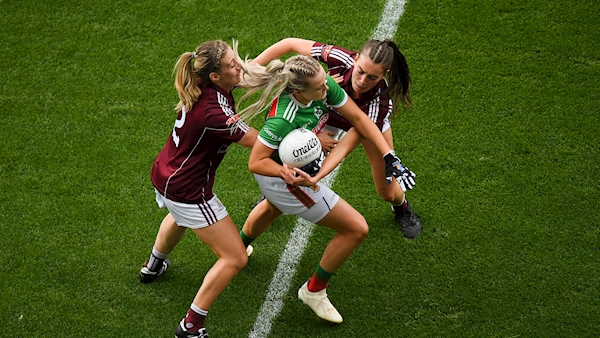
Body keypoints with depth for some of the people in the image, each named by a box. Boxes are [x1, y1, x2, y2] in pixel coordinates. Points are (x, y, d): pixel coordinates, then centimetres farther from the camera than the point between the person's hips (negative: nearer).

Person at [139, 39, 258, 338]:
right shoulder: (212, 112, -34)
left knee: (180, 215, 44)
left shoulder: (201, 87, -10)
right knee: (234, 258, -1)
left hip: (164, 176, 10)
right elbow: (255, 141, -25)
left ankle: (153, 266, 69)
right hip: (187, 191, -10)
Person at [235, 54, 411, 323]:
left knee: (273, 207, 41)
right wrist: (294, 175, -44)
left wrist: (388, 155, -19)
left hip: (303, 168, 8)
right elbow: (255, 162, -31)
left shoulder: (325, 85, -23)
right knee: (357, 229, -2)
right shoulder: (283, 120, -41)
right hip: (284, 178, -8)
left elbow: (358, 118, -13)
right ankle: (314, 291, 19)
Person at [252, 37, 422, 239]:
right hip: (330, 114, 2)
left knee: (387, 191, 4)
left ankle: (402, 210, 43)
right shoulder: (342, 59, -42)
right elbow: (291, 44, -29)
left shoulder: (380, 98, -45)